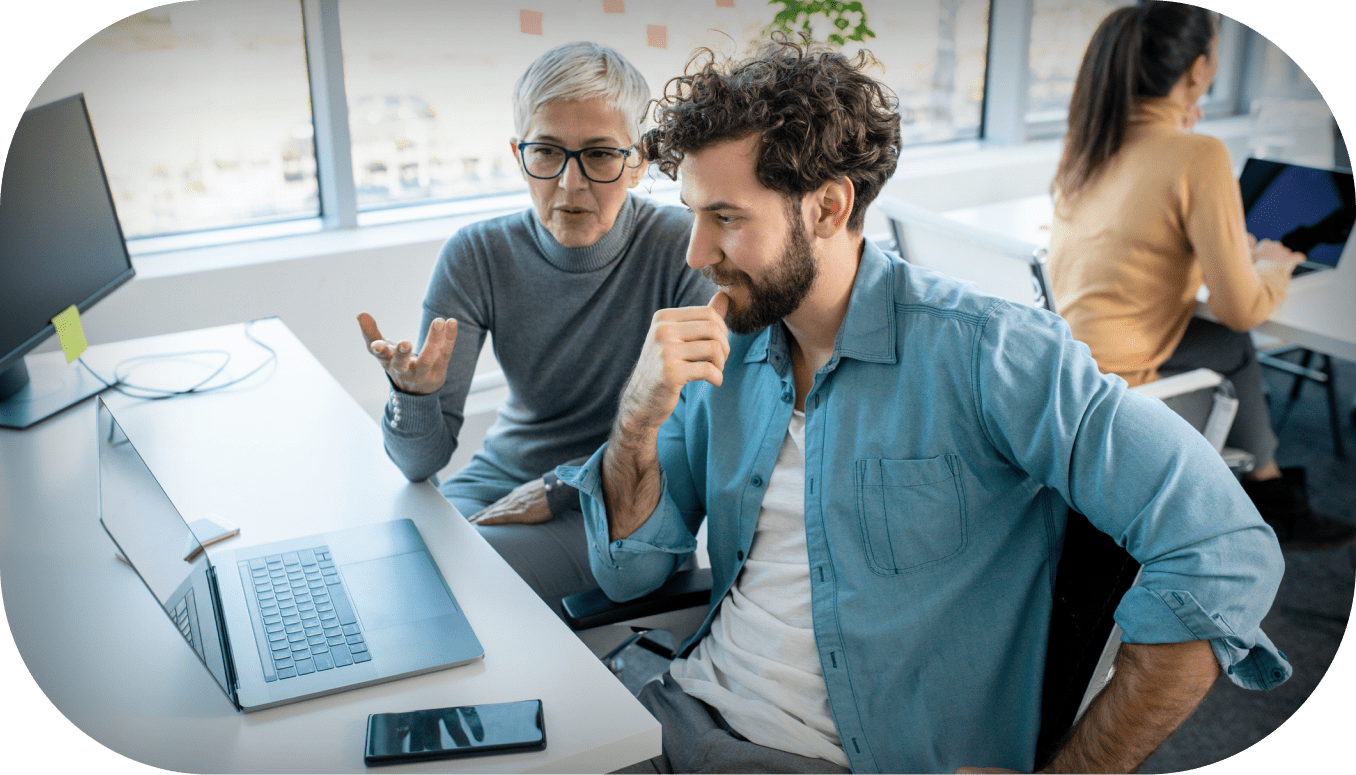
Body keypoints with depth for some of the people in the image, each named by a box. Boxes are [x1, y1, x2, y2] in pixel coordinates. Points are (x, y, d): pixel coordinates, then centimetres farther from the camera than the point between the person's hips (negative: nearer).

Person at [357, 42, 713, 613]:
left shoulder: (685, 250, -17)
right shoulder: (475, 257, -9)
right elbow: (421, 462, -12)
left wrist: (559, 489, -18)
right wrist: (414, 392, -35)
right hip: (500, 479, 4)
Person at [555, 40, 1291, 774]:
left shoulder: (981, 350, -15)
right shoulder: (723, 352, 4)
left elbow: (1227, 554, -21)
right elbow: (629, 571, 6)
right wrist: (638, 422, -12)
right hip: (679, 708, 6)